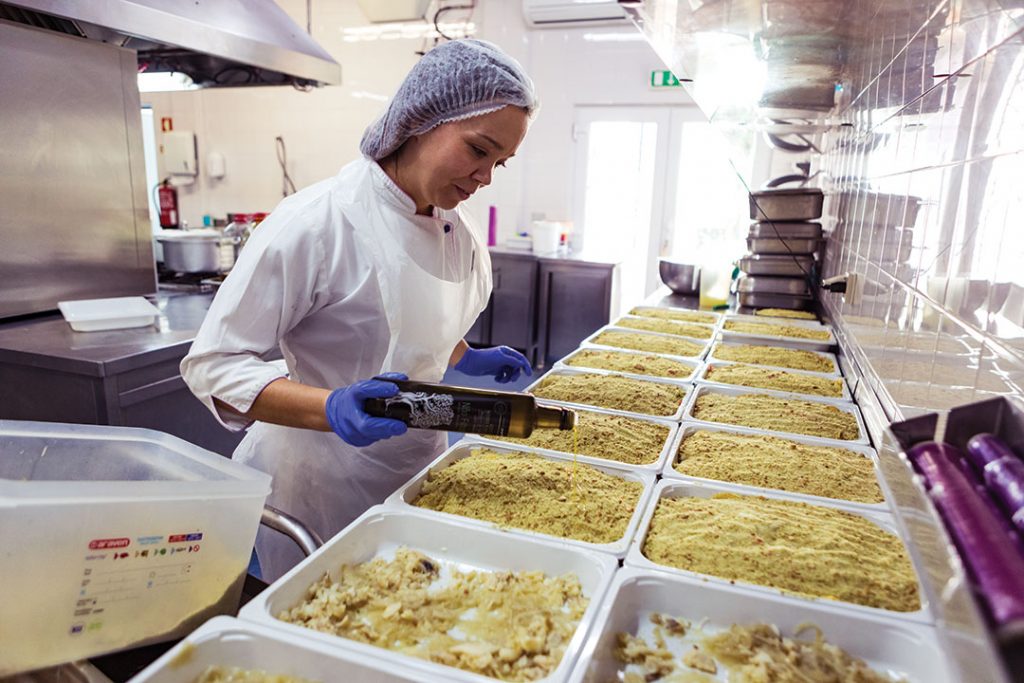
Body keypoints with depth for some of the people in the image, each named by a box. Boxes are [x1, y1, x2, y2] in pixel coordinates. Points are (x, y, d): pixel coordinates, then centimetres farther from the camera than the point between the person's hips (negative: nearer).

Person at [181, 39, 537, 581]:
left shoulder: (453, 229, 0)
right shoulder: (314, 225, -24)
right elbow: (212, 364, -20)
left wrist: (466, 359, 8)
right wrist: (329, 408, -33)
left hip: (418, 472, 7)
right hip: (323, 489, -6)